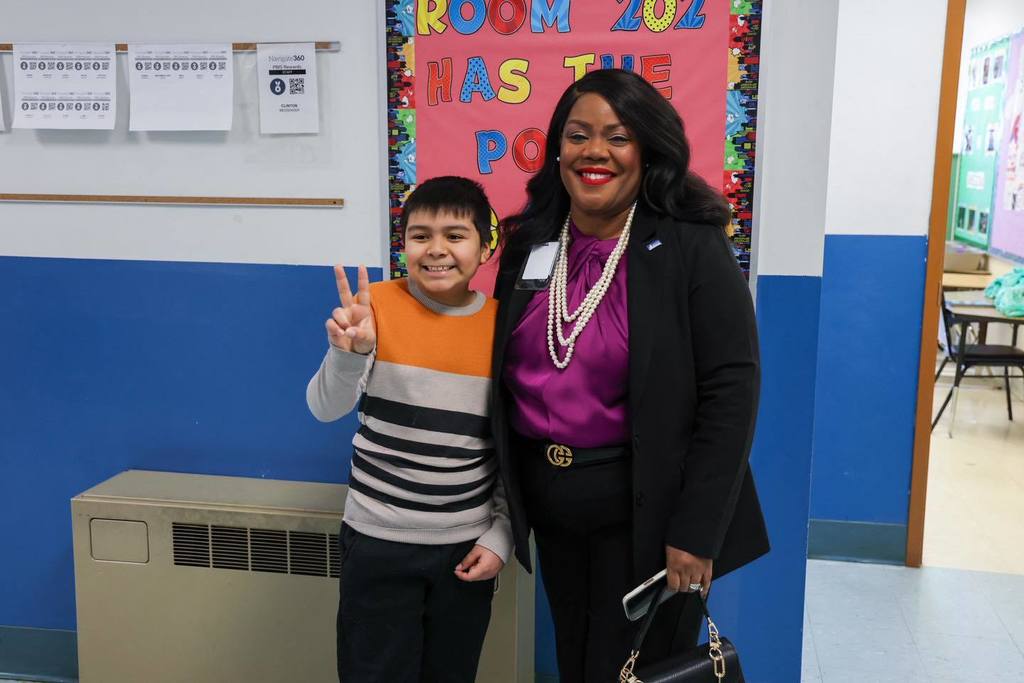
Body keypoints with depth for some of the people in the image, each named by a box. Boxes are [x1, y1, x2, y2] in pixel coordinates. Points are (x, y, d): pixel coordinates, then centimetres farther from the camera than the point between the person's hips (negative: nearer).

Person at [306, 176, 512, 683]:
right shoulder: (377, 305, -8)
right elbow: (325, 408, -15)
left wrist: (502, 535, 4)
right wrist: (349, 352, -34)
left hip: (467, 544, 2)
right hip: (379, 540, -2)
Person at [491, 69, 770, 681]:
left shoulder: (692, 248, -13)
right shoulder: (531, 244, 2)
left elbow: (731, 390, -16)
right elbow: (511, 379, 9)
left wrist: (696, 530, -18)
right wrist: (510, 501, 8)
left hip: (647, 514, -5)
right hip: (550, 508, 5)